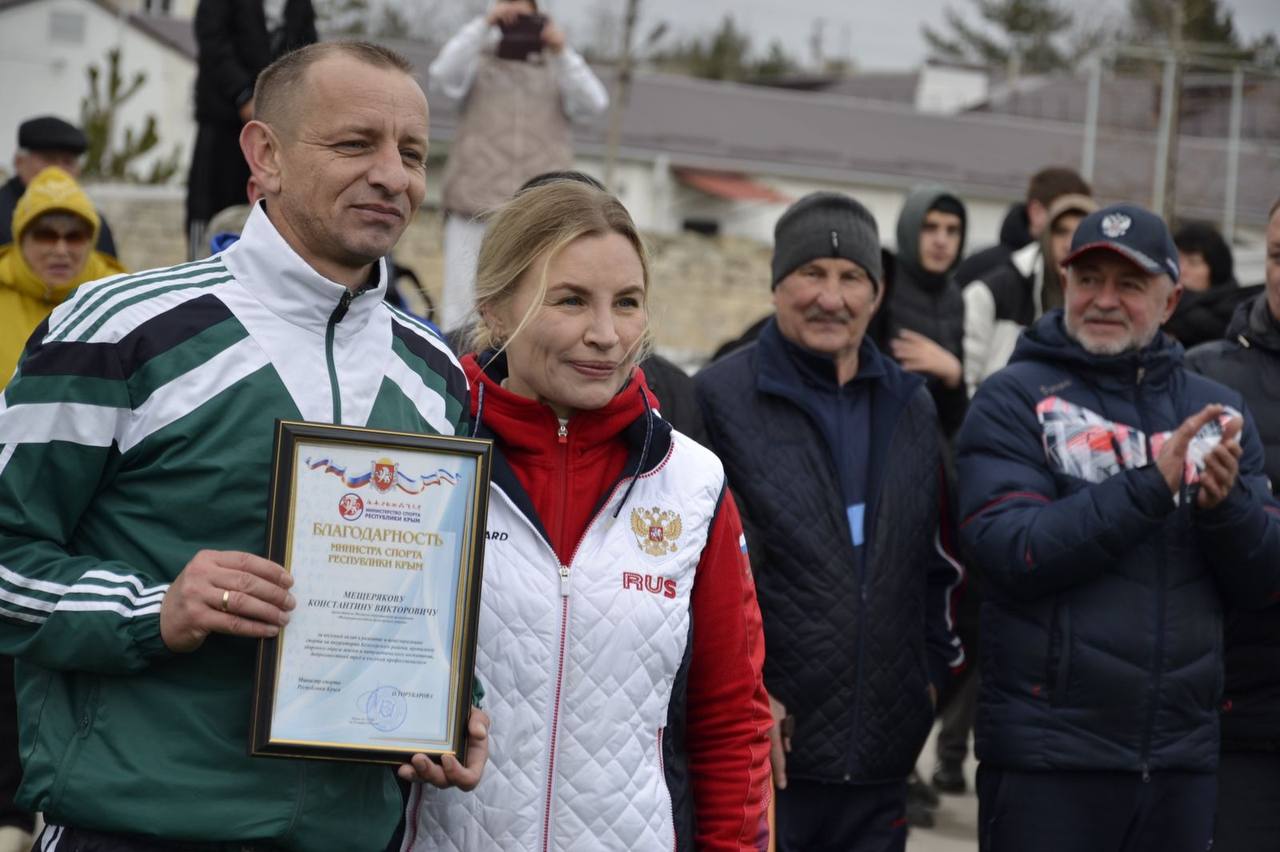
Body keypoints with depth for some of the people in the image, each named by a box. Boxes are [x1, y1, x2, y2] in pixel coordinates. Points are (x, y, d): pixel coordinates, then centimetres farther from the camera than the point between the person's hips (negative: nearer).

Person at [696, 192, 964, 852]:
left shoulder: (912, 406, 14)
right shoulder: (719, 398, -4)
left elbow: (939, 556, 23)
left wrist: (933, 666, 14)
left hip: (881, 758, 5)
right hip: (761, 750, -5)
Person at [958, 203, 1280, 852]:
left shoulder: (1214, 409, 11)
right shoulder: (1013, 400, -2)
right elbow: (1012, 552, -15)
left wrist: (1225, 502, -15)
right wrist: (1149, 486, -21)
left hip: (1182, 757, 4)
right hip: (1047, 759, -4)